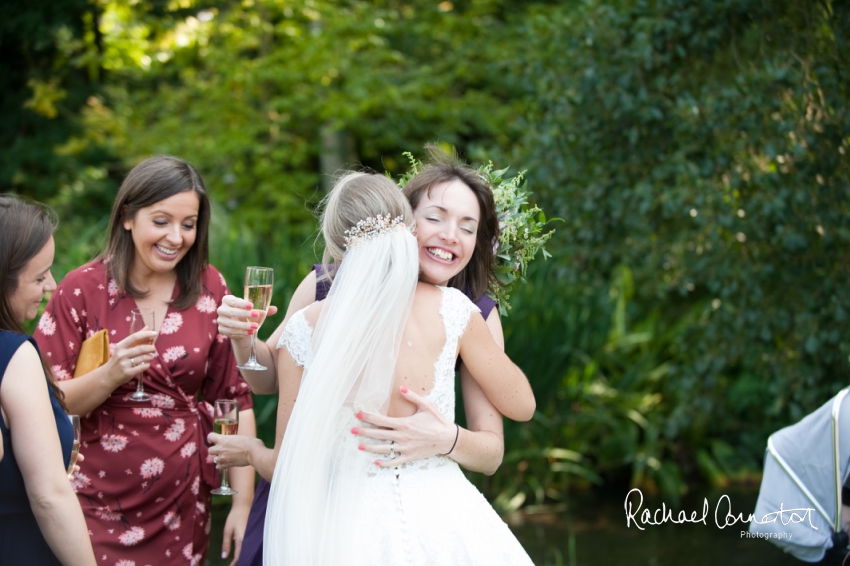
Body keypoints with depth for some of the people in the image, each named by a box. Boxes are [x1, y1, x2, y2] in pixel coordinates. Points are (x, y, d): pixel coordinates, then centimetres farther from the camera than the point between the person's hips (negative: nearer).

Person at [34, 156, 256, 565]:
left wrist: (243, 502, -1)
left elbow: (235, 399, 4)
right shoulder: (83, 289, -4)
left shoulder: (208, 288, 2)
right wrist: (110, 375, -22)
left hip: (182, 508, 2)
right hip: (97, 509, -2)